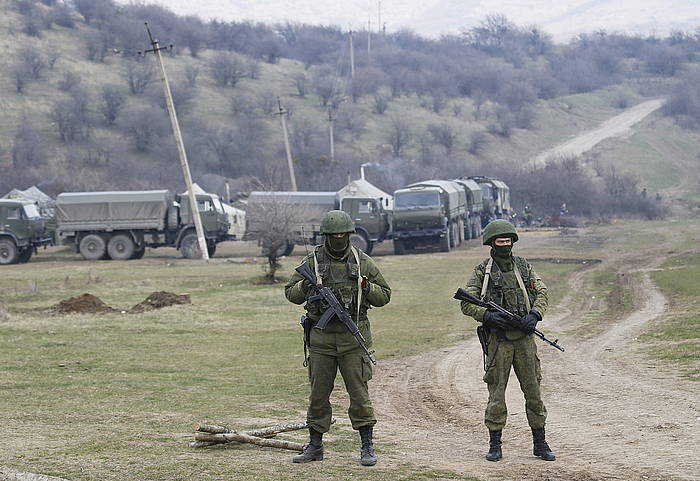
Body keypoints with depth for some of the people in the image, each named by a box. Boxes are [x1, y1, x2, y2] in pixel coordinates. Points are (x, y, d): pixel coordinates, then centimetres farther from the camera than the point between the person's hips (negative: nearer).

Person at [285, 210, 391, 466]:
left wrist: (366, 287, -11)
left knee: (359, 392, -2)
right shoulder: (312, 261, 4)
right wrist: (306, 285, -12)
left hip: (353, 339, -1)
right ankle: (315, 447, 17)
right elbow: (291, 293, 9)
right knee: (318, 394, 7)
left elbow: (384, 295, 9)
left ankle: (367, 447, 6)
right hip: (321, 337, 1)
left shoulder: (363, 262, 4)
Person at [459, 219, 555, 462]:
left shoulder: (524, 267, 9)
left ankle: (540, 443, 12)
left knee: (533, 390, 4)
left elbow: (542, 292, 10)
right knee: (496, 392, -1)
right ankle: (495, 445, 7)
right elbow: (466, 303, -2)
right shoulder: (482, 271, 0)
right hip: (498, 339, -2)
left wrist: (534, 314, -8)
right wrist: (487, 315, -19)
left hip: (524, 336, 3)